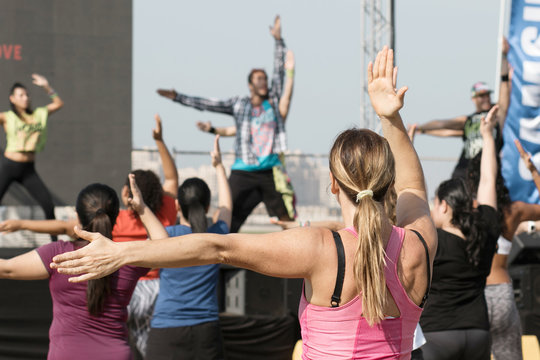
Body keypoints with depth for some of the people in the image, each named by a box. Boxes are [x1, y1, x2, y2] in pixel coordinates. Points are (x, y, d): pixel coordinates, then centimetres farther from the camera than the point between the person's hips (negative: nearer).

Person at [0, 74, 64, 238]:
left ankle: (55, 241, 11)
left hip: (28, 170, 3)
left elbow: (58, 103, 20)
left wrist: (46, 87, 10)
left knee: (48, 204, -3)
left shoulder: (39, 114, 11)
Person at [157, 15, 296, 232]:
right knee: (229, 220, -6)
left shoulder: (273, 101, 13)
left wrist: (278, 40, 3)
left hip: (271, 171, 1)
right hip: (243, 172, -1)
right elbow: (209, 105, 8)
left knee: (288, 217, -2)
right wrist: (178, 98, 4)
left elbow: (279, 73, 9)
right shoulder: (238, 105, 10)